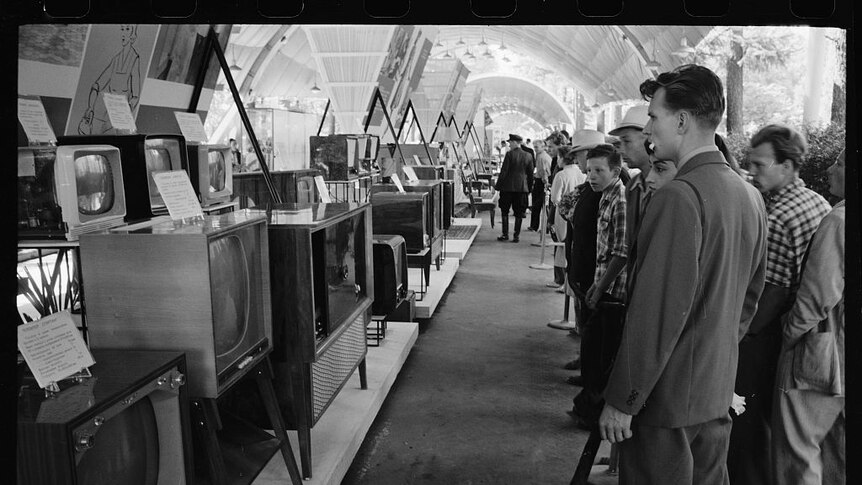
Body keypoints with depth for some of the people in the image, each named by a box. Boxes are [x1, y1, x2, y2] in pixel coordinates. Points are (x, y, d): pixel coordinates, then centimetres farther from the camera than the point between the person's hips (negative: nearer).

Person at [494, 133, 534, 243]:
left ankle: (505, 234, 8)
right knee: (518, 213, 7)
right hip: (522, 188, 4)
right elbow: (530, 174, 8)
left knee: (504, 212, 10)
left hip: (508, 187, -3)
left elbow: (504, 172, -10)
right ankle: (516, 236, 7)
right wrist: (529, 188, 16)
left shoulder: (509, 154, -10)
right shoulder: (528, 156, 4)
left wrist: (497, 186, -3)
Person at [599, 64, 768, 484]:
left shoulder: (679, 197, -21)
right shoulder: (749, 196, 5)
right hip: (719, 392, 8)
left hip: (667, 399, -8)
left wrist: (622, 402, -16)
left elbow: (657, 312, -23)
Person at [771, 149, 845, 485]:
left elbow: (818, 297, -21)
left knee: (798, 456, 3)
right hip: (841, 360, 8)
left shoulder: (838, 221, -20)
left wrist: (788, 333, -6)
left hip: (821, 356, -8)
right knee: (838, 454, 19)